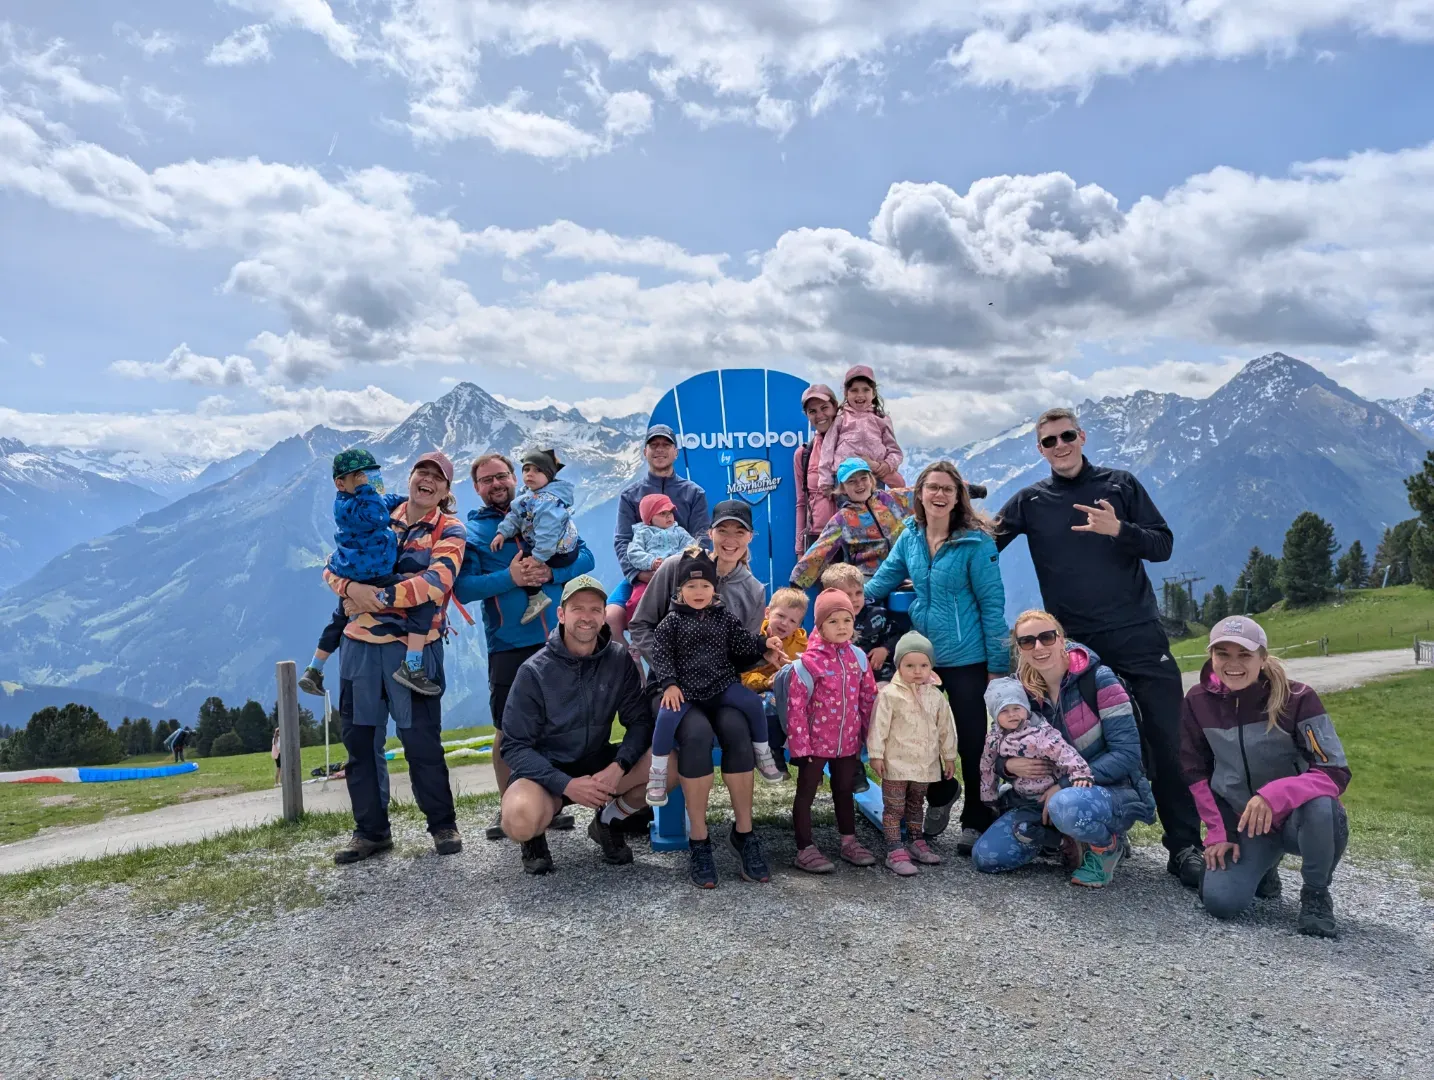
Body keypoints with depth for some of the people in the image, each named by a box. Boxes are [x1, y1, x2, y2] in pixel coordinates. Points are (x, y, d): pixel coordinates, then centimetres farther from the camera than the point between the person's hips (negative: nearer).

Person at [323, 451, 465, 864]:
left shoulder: (449, 530, 1)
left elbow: (437, 582, -16)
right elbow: (334, 565, 9)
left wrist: (381, 597, -21)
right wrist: (351, 587, -12)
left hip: (413, 646, -4)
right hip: (359, 643, 4)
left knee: (421, 738, -4)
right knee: (358, 738, 8)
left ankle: (443, 825, 14)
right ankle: (371, 830, 22)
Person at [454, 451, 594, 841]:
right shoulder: (472, 531, 4)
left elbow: (585, 557, 0)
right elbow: (462, 587, -9)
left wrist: (550, 572, -17)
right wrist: (509, 578, -22)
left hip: (560, 638, 2)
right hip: (509, 645, -2)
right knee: (508, 729, 5)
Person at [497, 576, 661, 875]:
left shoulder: (619, 659, -6)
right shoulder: (534, 671, -14)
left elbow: (640, 720, -6)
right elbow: (515, 746, -14)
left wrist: (619, 766, -25)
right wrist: (566, 784, -26)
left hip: (599, 764, 3)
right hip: (546, 770, -3)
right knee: (520, 819, -36)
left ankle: (608, 822, 5)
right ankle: (536, 835, 5)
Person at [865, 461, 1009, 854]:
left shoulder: (975, 541, -13)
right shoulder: (909, 538, 2)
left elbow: (992, 605, -12)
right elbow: (879, 584, 10)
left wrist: (998, 664, -12)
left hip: (967, 659, -5)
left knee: (971, 741, 6)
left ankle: (976, 822, 24)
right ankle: (940, 796, 43)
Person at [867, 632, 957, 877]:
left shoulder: (936, 696, 3)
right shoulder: (889, 694, -13)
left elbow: (946, 728, 11)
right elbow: (878, 726, -12)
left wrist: (949, 757, 14)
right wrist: (876, 755, -14)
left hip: (925, 764, 5)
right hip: (897, 763, -5)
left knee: (916, 805, 20)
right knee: (893, 807, -1)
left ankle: (915, 843, 33)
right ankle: (895, 852, 1)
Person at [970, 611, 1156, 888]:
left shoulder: (1098, 679, -16)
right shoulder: (1022, 691, -3)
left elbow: (1127, 753, -20)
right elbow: (999, 754, 6)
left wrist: (1066, 786, -24)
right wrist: (1009, 765, -19)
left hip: (1113, 790, -5)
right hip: (1051, 794, 5)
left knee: (1068, 805, -40)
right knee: (985, 857, -10)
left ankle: (1107, 845, -5)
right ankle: (1069, 840, 11)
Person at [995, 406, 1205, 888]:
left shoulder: (1120, 485, 5)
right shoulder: (1030, 501, 6)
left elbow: (1162, 545, 2)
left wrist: (1118, 530, -16)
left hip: (1138, 635, 0)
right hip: (1076, 644, 1)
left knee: (1167, 740, -3)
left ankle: (1184, 847, 7)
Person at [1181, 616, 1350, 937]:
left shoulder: (1297, 699, -18)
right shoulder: (1198, 701, -8)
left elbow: (1336, 772, -24)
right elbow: (1196, 773, 2)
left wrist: (1274, 795, -40)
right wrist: (1217, 832, -4)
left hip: (1298, 817, -2)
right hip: (1240, 823, 2)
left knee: (1321, 806, -38)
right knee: (1219, 901, -19)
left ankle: (1316, 894, -7)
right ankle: (1262, 867, 18)